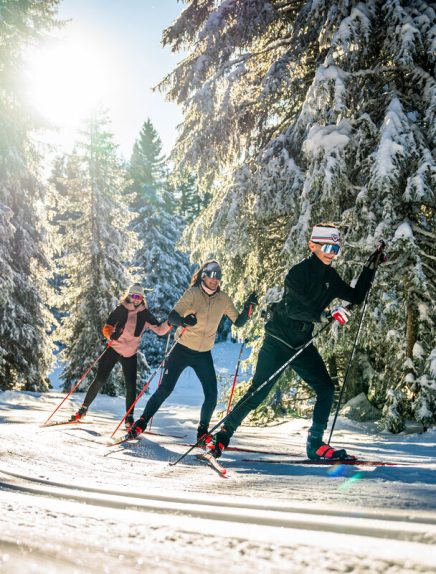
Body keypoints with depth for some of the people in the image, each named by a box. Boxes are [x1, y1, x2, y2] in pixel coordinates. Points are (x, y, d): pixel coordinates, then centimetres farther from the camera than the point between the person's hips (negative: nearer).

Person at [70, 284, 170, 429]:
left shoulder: (145, 314, -3)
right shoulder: (120, 310, -7)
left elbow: (159, 330, -8)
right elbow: (107, 327, -4)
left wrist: (169, 324, -28)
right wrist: (111, 335, -26)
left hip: (130, 354, 1)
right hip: (113, 350, -1)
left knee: (131, 386, -3)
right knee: (99, 380, -4)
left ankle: (129, 418, 11)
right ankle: (84, 409, 12)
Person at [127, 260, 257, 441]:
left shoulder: (223, 299, -1)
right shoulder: (192, 293, -13)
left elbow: (238, 322, 4)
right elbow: (171, 318, -22)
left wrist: (247, 307, -14)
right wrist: (184, 320, -44)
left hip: (204, 354, 3)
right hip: (182, 350, -3)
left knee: (212, 396, -3)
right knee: (165, 389, -6)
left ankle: (202, 431, 19)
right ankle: (141, 423, 11)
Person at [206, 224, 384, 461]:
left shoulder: (330, 277, 8)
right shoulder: (299, 272, -15)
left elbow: (356, 297, 17)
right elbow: (293, 309, -27)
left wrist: (369, 268, 10)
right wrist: (327, 314, -37)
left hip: (302, 344, 7)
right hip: (278, 342, -7)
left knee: (326, 388, -4)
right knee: (258, 393, -6)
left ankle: (315, 444, 4)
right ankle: (222, 434, 7)